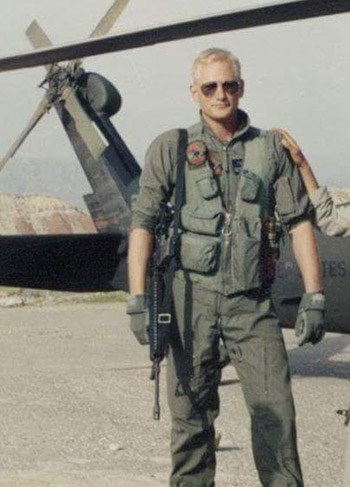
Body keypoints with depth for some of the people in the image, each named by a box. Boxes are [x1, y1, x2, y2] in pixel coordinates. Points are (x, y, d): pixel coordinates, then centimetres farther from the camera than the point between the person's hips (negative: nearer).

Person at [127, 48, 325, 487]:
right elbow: (143, 223, -1)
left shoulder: (271, 149, 9)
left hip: (251, 300, 1)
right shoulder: (171, 149, 4)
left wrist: (313, 297, -1)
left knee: (275, 407, -4)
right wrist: (138, 301, -10)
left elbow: (298, 221, 7)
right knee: (191, 412, 4)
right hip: (191, 293, -1)